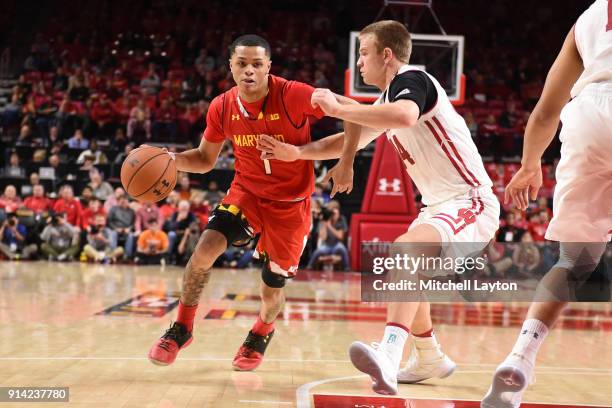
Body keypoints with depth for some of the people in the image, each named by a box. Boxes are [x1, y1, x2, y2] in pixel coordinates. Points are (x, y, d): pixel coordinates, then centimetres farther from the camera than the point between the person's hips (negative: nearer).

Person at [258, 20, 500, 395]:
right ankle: (430, 359, 36)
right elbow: (352, 140, 27)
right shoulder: (390, 98, 17)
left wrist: (338, 108, -27)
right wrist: (298, 152, 17)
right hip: (441, 205, 11)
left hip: (470, 202, -11)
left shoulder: (412, 80, -13)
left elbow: (405, 116, -38)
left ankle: (389, 354, -51)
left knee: (405, 249, -35)